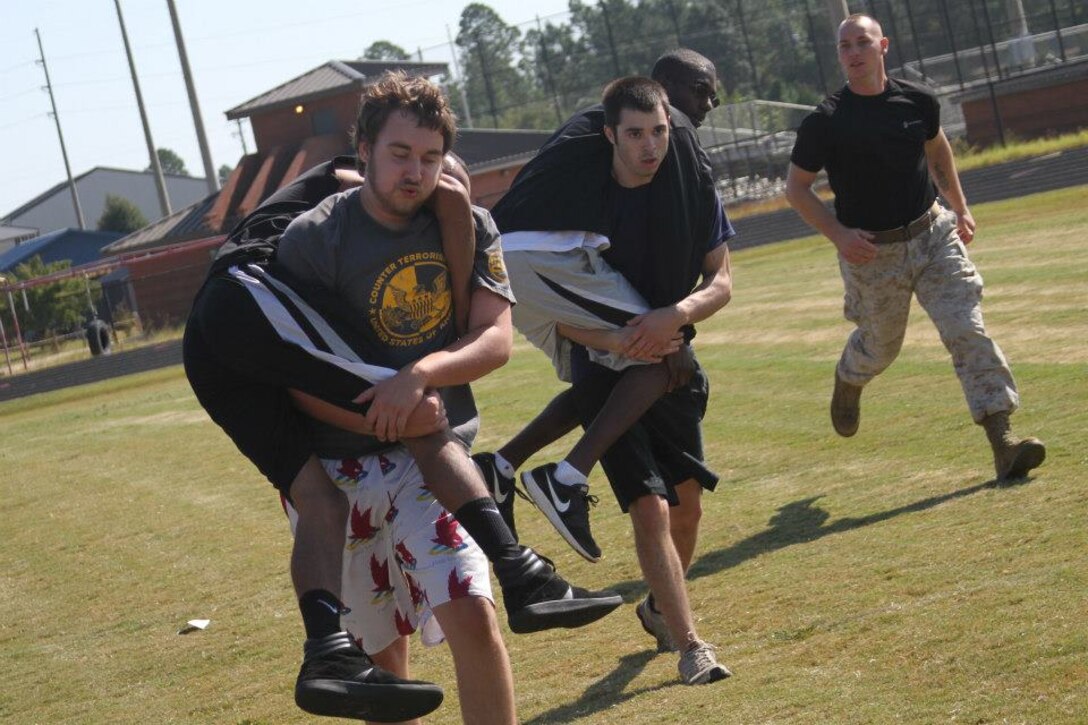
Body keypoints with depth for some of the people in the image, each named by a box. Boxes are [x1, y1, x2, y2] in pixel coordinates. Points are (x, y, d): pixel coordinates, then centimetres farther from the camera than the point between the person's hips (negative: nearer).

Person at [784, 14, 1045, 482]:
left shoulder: (918, 102, -1)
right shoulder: (825, 122, -11)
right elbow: (796, 188, -3)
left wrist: (960, 208, 18)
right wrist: (838, 234, -15)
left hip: (933, 236, 2)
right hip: (871, 253, -2)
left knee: (968, 331, -10)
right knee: (880, 347, 14)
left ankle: (1003, 442, -14)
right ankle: (847, 381, 51)